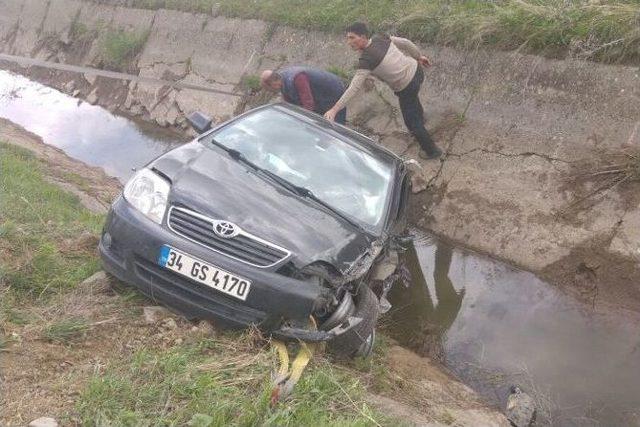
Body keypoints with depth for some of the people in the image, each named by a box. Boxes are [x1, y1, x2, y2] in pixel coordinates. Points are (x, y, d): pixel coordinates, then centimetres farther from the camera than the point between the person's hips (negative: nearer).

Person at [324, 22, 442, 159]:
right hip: (417, 70, 8)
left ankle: (432, 151, 29)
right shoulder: (380, 39, -6)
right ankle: (420, 116, 71)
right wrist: (419, 56, 24)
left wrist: (334, 109, -33)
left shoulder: (366, 59, -27)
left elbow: (354, 88, -32)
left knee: (412, 123, 13)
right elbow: (405, 42, 5)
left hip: (407, 87, -8)